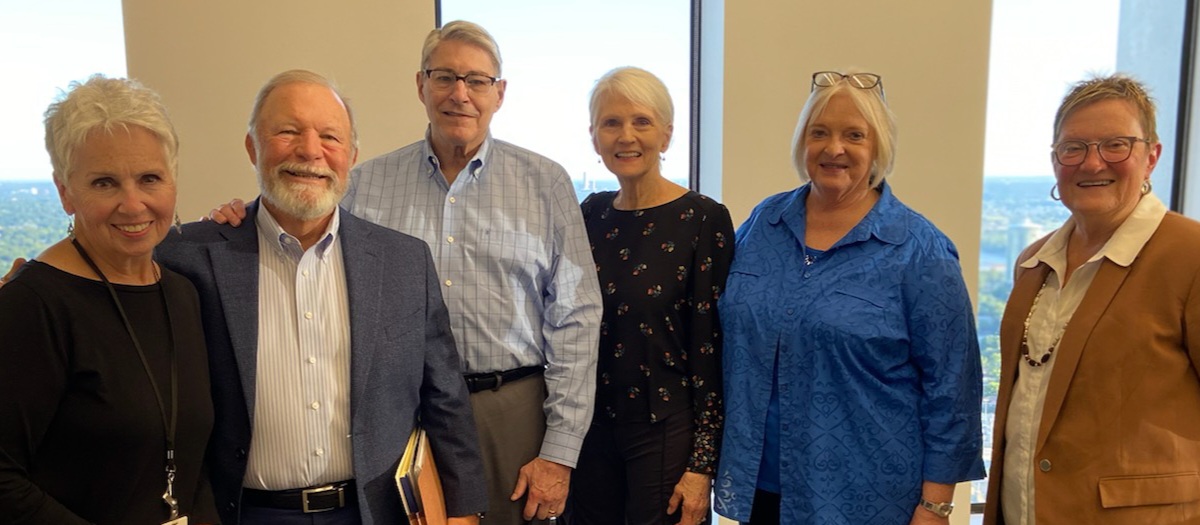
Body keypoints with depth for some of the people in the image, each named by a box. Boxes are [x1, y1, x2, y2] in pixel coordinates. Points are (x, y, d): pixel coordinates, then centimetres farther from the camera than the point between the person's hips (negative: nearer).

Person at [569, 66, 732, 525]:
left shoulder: (704, 220, -11)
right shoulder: (591, 215, 4)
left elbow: (713, 350, -12)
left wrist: (702, 466, -13)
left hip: (668, 432, -4)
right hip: (592, 429, 5)